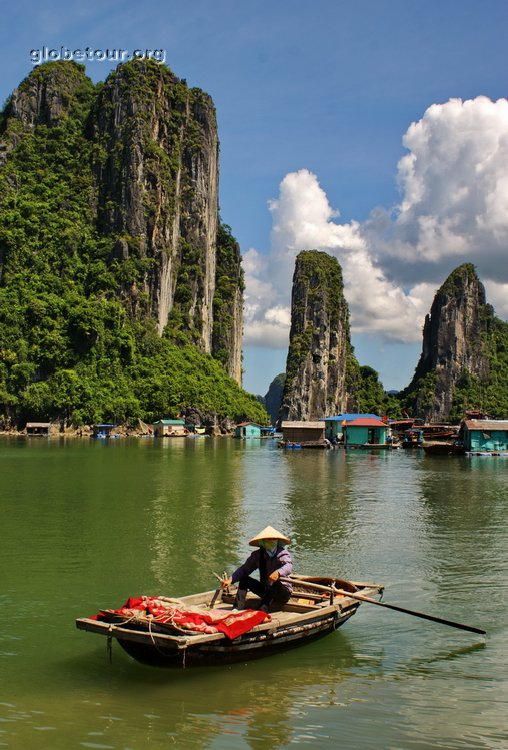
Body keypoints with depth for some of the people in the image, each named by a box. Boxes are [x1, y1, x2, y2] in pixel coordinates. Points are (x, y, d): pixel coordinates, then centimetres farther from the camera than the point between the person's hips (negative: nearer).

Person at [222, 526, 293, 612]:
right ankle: (238, 609, -20)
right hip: (265, 591, 4)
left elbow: (289, 566, -33)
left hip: (283, 592, -4)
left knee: (276, 583, -35)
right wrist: (231, 580, -21)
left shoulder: (282, 554, -13)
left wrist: (278, 573, -55)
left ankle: (262, 610, -42)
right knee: (244, 579, -9)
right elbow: (244, 569, -5)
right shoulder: (257, 555, -2)